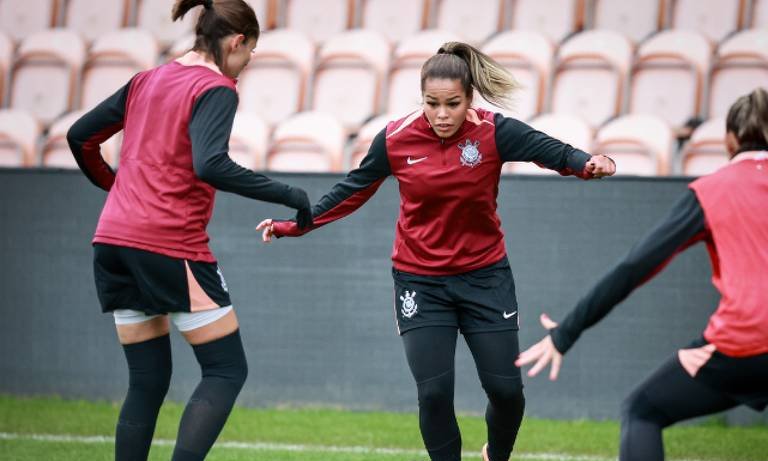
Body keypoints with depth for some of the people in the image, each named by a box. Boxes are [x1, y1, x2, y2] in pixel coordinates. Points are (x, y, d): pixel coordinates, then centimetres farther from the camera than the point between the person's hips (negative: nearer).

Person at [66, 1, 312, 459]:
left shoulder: (147, 81, 14)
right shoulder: (216, 89, -7)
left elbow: (80, 137, 18)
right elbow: (211, 166, -23)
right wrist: (287, 194, -18)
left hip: (114, 241, 8)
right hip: (172, 247, -8)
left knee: (148, 380, 13)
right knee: (227, 370, 1)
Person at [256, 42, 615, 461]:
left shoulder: (493, 132, -14)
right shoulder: (395, 140, -11)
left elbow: (550, 150, -26)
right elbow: (352, 191, 3)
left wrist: (586, 163, -48)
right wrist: (292, 225, 2)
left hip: (485, 276, 0)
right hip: (419, 281, 0)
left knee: (506, 390, 1)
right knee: (434, 393, -10)